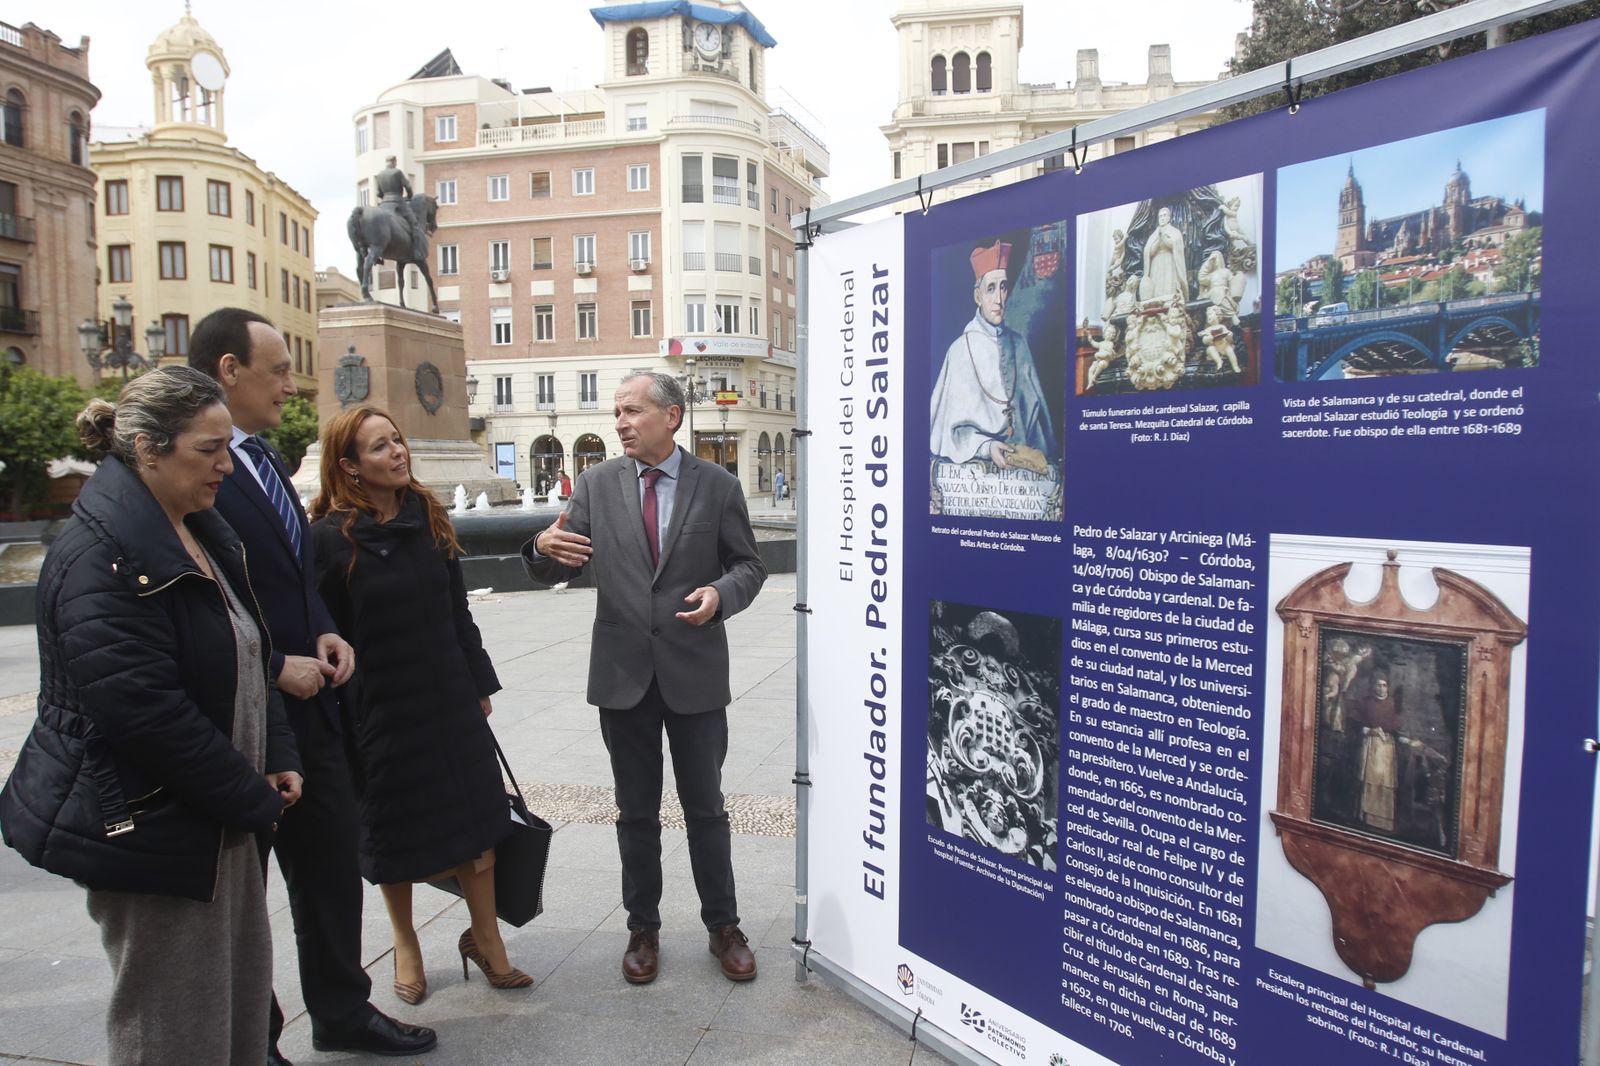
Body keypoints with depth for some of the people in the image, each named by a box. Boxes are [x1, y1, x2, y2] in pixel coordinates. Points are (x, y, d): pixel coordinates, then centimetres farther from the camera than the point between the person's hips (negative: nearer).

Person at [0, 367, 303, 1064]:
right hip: (148, 828, -9)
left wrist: (277, 759, 3)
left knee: (243, 997, 19)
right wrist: (255, 800, -17)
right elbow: (143, 710, -26)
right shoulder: (102, 556, -21)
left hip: (219, 817, 9)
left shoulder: (204, 535, 8)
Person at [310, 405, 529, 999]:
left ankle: (484, 938, 24)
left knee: (477, 821, 6)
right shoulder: (329, 537, -11)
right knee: (395, 832, 12)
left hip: (450, 697, 4)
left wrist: (480, 684, 10)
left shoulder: (428, 516, 2)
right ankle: (406, 943, 35)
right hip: (380, 706, -4)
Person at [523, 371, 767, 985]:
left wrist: (721, 593, -18)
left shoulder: (717, 485, -1)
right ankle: (643, 928, 32)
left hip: (695, 673, -1)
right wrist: (544, 549, -22)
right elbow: (562, 568, 1)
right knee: (636, 812, 14)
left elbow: (748, 565, 3)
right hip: (623, 674, 2)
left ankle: (723, 926, 29)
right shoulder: (596, 485, 2)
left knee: (705, 809, 11)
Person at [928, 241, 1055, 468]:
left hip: (1023, 457, 3)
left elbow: (1035, 407, 16)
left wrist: (1045, 453, 7)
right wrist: (986, 447, -17)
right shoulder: (961, 349, -3)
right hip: (976, 462, -3)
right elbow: (956, 429, -3)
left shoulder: (1019, 344, 9)